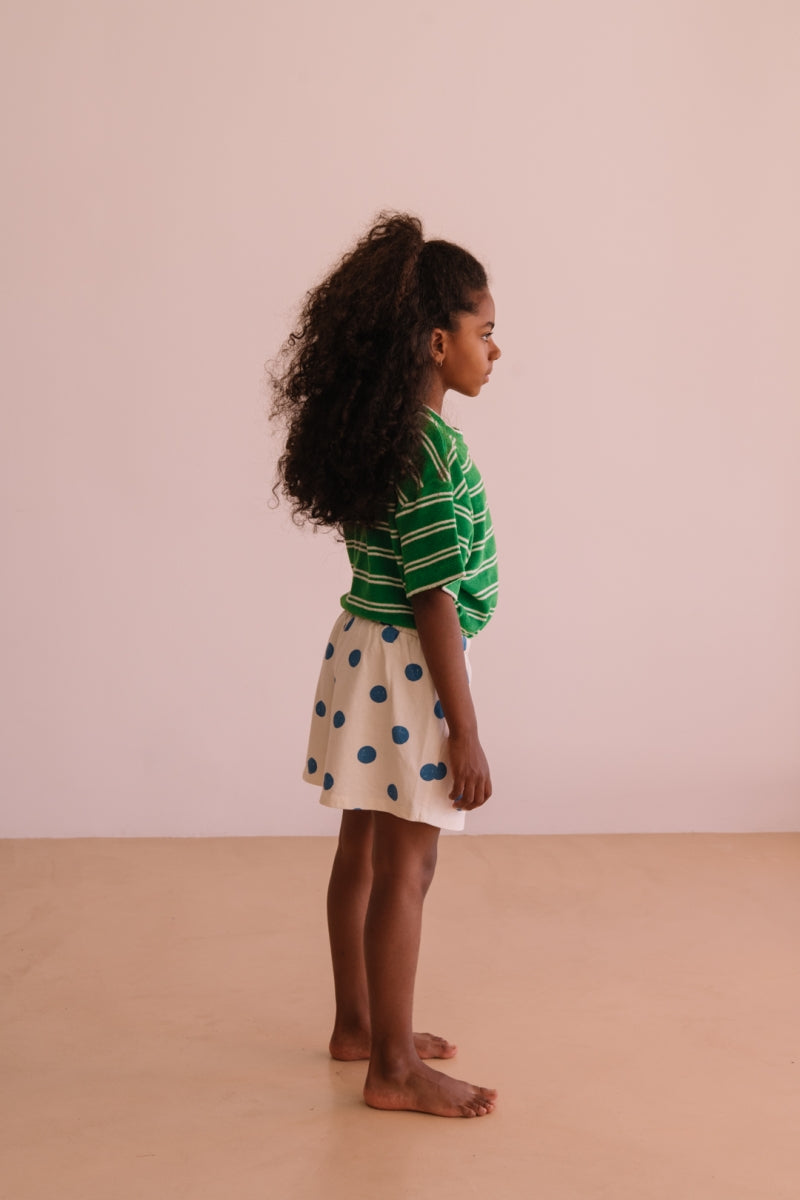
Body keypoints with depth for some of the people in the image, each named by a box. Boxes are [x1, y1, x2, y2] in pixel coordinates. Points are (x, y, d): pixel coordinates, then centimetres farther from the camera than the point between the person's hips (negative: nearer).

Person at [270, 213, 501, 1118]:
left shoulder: (368, 434, 7)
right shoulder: (433, 448, -20)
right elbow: (435, 599, -22)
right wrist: (465, 732, -18)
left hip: (364, 651, 9)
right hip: (407, 670, -9)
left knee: (363, 851, 17)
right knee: (406, 869, 0)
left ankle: (358, 1024, 32)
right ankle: (394, 1070, 11)